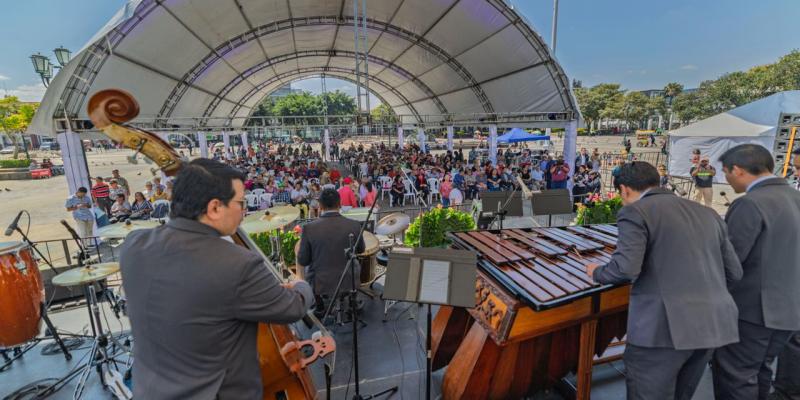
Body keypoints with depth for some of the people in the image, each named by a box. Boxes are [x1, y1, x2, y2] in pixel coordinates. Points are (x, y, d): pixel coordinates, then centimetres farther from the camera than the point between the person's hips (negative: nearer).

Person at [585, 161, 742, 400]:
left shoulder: (635, 213, -8)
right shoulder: (707, 213, 16)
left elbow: (625, 269, -19)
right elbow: (734, 273, 15)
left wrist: (597, 273, 0)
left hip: (665, 326, -8)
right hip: (713, 324, 8)